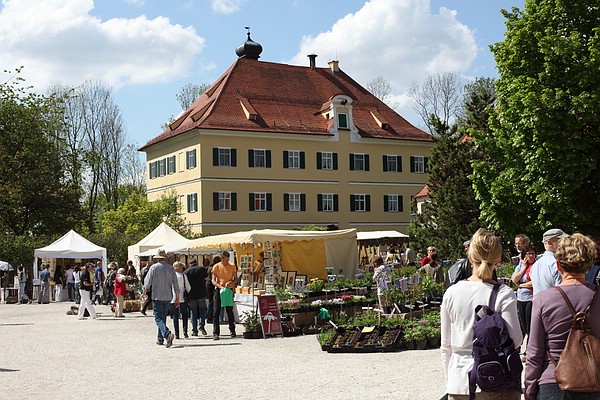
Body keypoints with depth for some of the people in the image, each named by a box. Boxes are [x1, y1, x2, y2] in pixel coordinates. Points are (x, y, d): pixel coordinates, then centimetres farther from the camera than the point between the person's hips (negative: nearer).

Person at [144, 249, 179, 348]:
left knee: (158, 318, -6)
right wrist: (177, 298, 9)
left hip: (157, 296, -5)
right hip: (168, 297, 5)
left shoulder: (154, 267, -7)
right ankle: (160, 339, 21)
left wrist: (145, 290, 15)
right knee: (163, 317, 16)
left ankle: (167, 334, -29)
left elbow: (147, 282, -5)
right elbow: (175, 284, 3)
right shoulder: (170, 268, 4)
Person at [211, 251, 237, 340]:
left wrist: (231, 282, -14)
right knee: (216, 312, -5)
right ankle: (215, 333, -4)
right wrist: (220, 286, -19)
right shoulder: (216, 267, 1)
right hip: (219, 289, -1)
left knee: (230, 311, 6)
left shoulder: (232, 266, 5)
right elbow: (213, 281, -1)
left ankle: (232, 330, 21)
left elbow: (235, 279, 8)